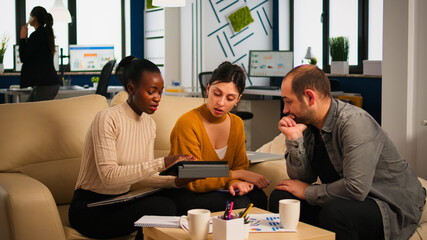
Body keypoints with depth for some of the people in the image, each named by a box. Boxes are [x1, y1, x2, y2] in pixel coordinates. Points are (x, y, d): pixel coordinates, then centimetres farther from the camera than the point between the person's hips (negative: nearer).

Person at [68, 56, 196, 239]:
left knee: (167, 202, -21)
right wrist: (161, 164, -32)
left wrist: (176, 180, -13)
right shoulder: (107, 119, -18)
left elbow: (144, 175, 6)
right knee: (161, 206, -27)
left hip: (119, 202, 7)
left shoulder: (149, 124, 6)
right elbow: (108, 175, -27)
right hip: (89, 208, -7)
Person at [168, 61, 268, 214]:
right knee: (239, 203, -30)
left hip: (219, 189, 6)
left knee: (258, 196, -24)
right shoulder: (187, 123, -17)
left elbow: (240, 165, 7)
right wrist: (239, 174, -17)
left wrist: (234, 182, -18)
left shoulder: (236, 123, 6)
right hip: (187, 194, -6)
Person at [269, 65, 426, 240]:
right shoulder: (307, 123, 1)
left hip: (391, 205, -7)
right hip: (341, 200, 8)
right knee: (280, 197, -6)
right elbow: (303, 177, 2)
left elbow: (356, 188, -30)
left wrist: (307, 192, -16)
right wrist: (294, 138, -13)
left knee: (334, 211, -35)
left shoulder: (355, 122, -24)